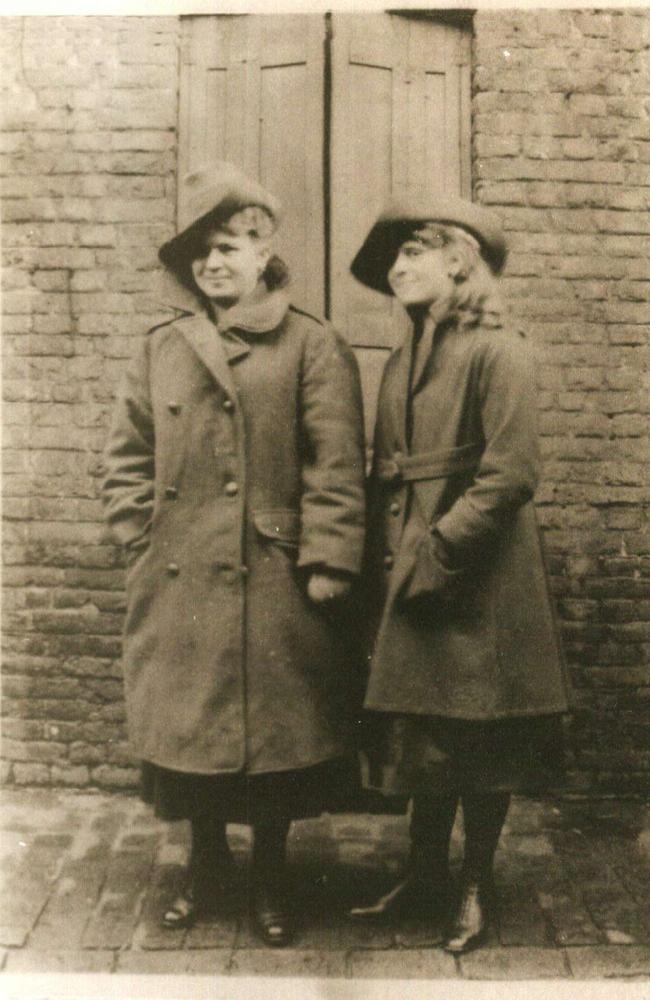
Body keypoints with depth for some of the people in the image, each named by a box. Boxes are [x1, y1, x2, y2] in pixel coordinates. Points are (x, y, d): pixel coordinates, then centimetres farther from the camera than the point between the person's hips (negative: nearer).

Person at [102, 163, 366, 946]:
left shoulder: (313, 347, -2)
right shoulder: (161, 347, 9)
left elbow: (337, 467, -7)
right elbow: (126, 456, 12)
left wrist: (328, 565, -12)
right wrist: (143, 539, 3)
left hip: (274, 586, -3)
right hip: (179, 585, 4)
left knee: (275, 733, 7)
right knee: (187, 729, 13)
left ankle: (269, 877, 29)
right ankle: (206, 865, 35)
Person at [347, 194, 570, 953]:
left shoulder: (497, 352, -10)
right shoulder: (400, 363, 12)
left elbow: (510, 475, -17)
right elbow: (385, 478, 13)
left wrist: (436, 554, -16)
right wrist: (384, 568, 4)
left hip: (478, 587, -7)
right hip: (410, 586, 7)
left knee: (479, 743, 6)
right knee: (422, 736, 15)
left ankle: (476, 889, 24)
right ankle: (425, 877, 31)